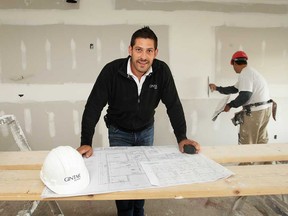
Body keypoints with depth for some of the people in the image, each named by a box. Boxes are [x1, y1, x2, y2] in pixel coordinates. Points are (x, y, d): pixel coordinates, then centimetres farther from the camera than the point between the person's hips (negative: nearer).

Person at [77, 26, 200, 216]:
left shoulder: (162, 71, -20)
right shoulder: (112, 70, -26)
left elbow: (173, 105, -15)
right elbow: (94, 106, -24)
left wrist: (182, 137, -24)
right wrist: (86, 143, -31)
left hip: (146, 131, 3)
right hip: (119, 132, -2)